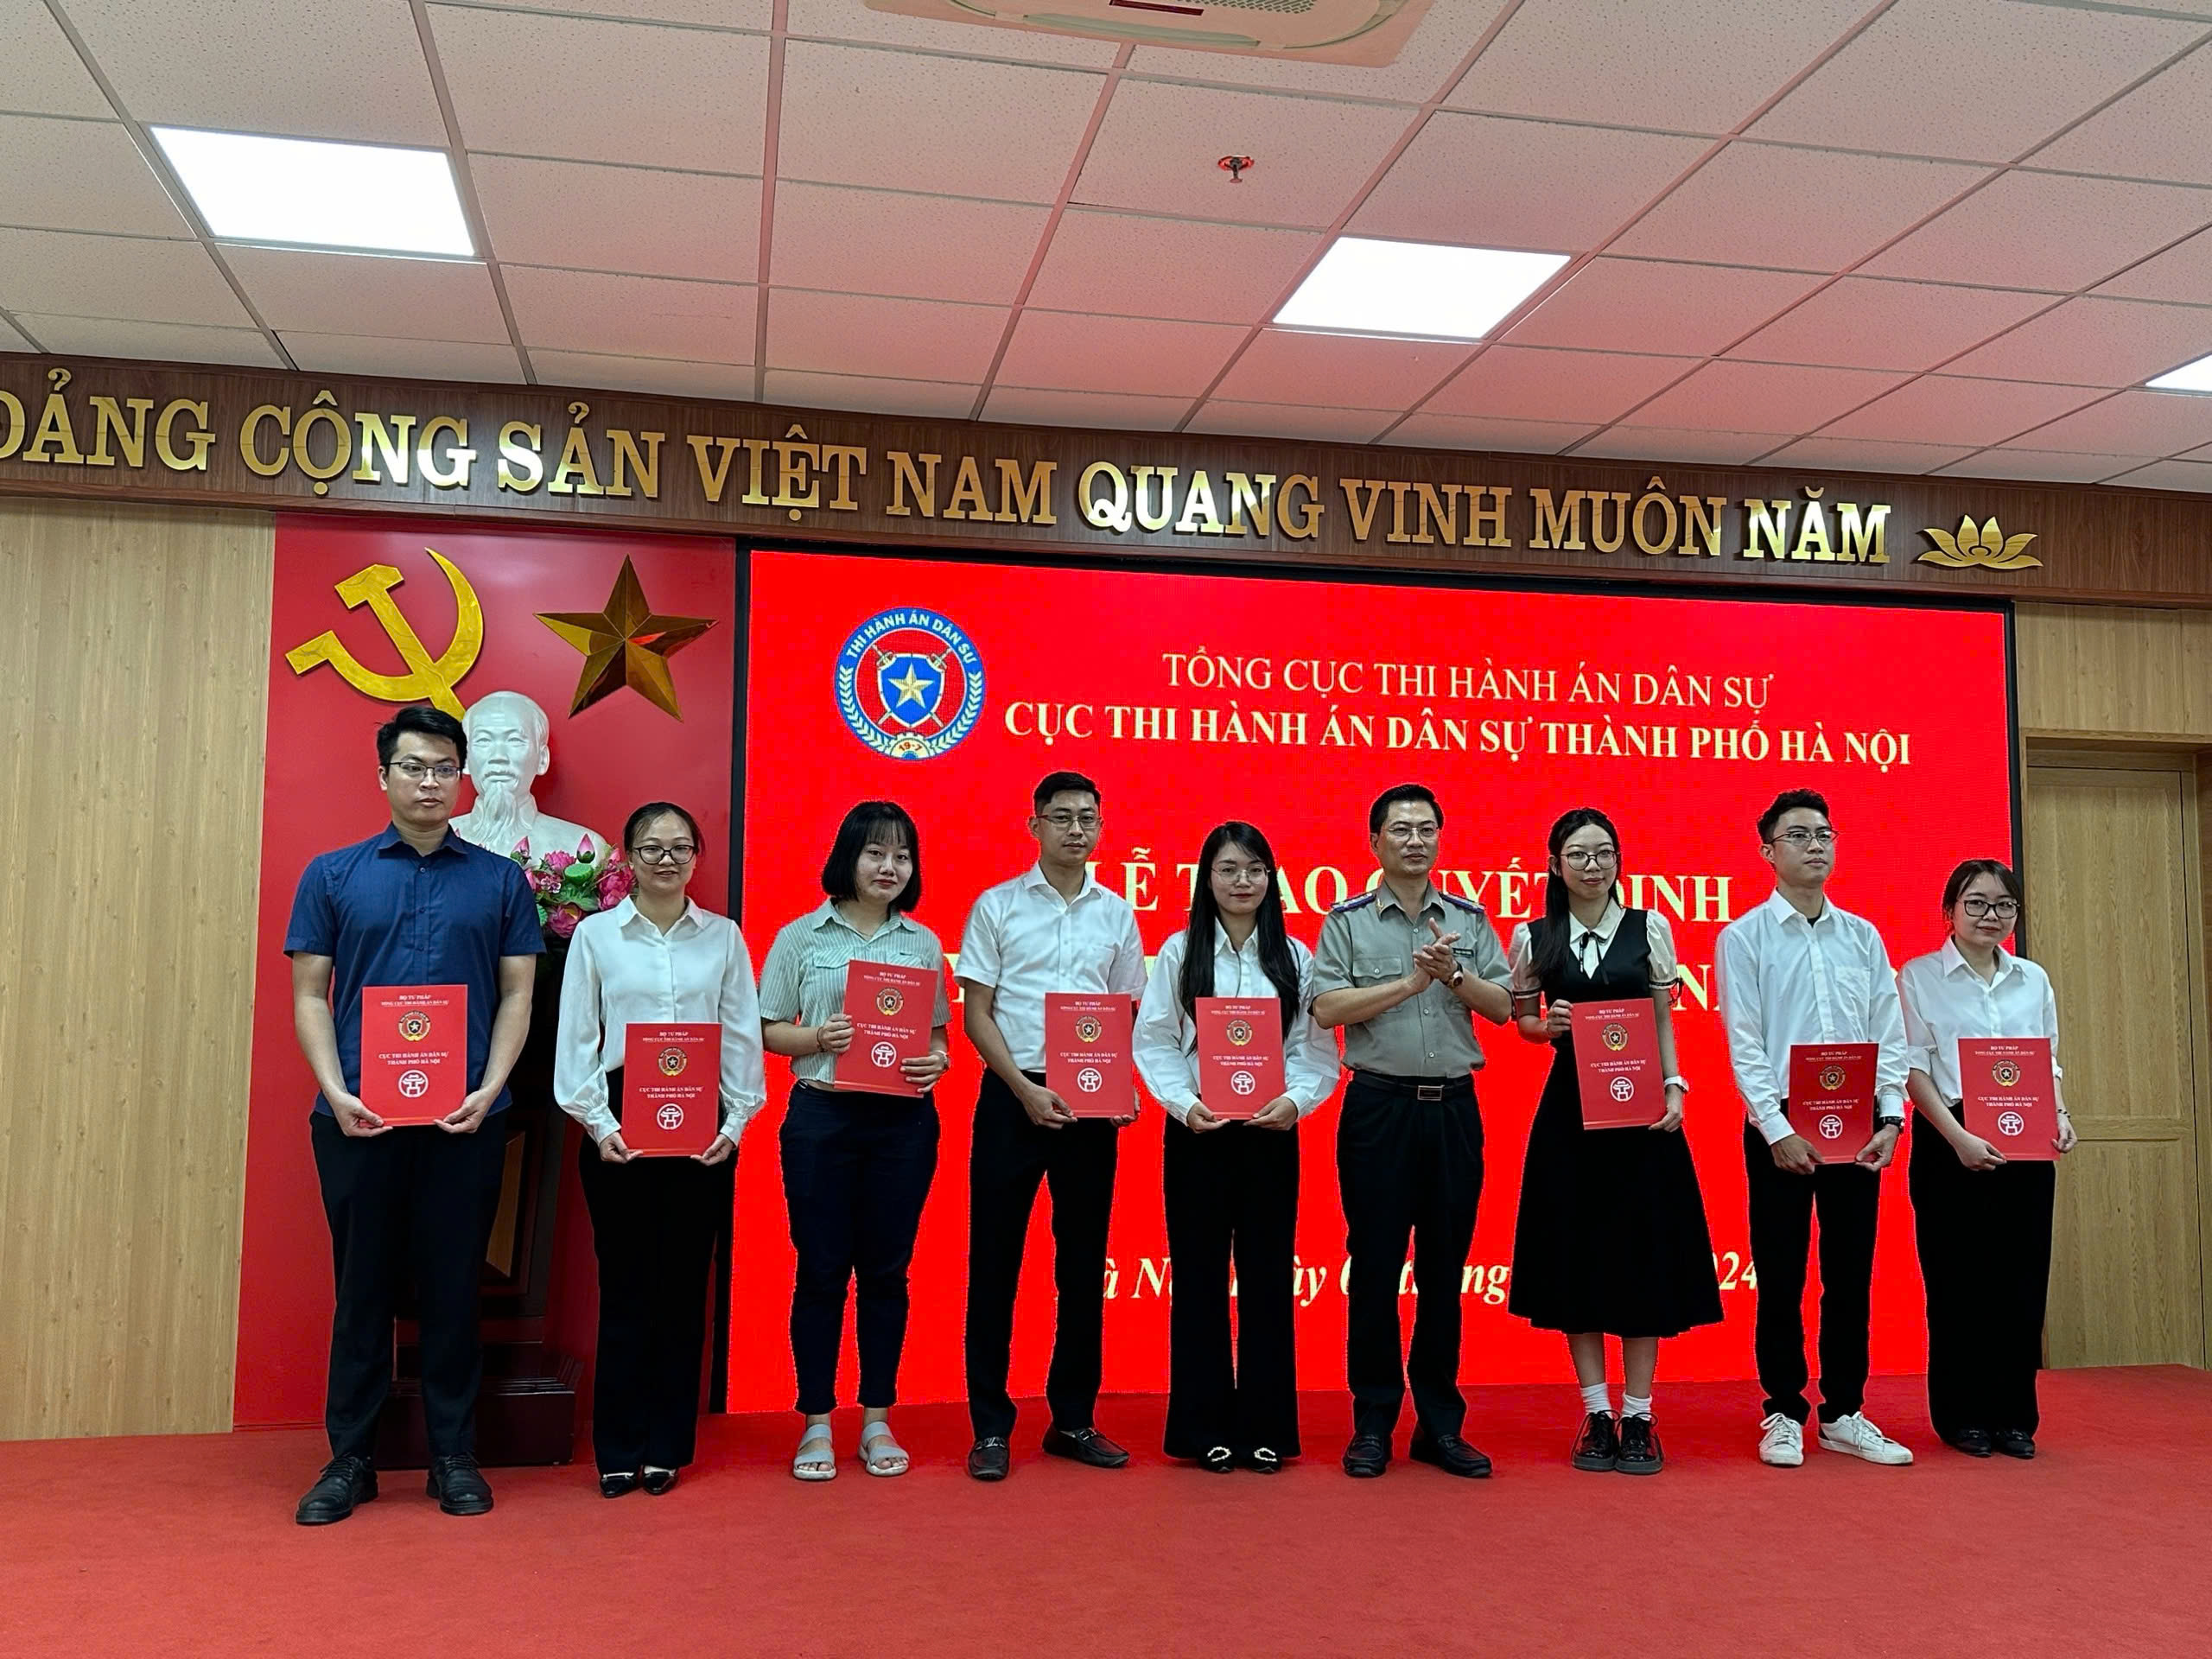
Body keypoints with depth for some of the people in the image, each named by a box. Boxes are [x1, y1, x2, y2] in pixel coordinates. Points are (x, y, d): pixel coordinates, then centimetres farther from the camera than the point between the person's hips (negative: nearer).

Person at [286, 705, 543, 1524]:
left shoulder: (500, 880, 6)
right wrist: (336, 1092, -9)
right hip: (358, 1116, 0)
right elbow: (310, 995, 4)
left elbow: (517, 996, 4)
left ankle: (454, 1456, 18)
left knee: (454, 1287, 7)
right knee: (362, 1286, 8)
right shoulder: (333, 875, 6)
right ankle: (350, 1458, 20)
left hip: (465, 1118, 0)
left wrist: (487, 1092, -9)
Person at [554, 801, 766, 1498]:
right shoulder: (596, 934, 4)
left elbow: (743, 1036, 7)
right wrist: (598, 1122, -8)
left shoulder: (723, 937, 8)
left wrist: (736, 1120, -3)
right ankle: (619, 1451, 13)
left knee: (684, 1284, 5)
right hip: (620, 1123, -1)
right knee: (625, 1285, 2)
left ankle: (667, 1447, 16)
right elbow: (575, 1038, 2)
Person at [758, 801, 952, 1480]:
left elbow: (939, 1033, 12)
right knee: (821, 1269, 3)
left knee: (886, 1269, 8)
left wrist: (936, 1061, -10)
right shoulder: (801, 937, 3)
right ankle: (817, 1424, 15)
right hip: (822, 1115, -2)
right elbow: (768, 1030, 2)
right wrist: (818, 1038, -16)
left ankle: (877, 1420, 20)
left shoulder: (923, 943, 9)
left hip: (904, 1119, 2)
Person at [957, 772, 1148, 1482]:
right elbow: (975, 1013, -2)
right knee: (995, 1262, 1)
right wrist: (1025, 1089, -13)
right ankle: (990, 1426, 10)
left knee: (1083, 1264, 8)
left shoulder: (1117, 912, 8)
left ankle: (1073, 1419, 20)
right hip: (1012, 1096, -2)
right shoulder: (997, 906, 0)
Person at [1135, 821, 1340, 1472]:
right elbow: (1154, 1042, -2)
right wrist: (1184, 1103, -16)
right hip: (1197, 1131, -1)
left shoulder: (1295, 957, 7)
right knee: (1199, 1277, 4)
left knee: (1268, 1277, 5)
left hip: (1271, 1132, 1)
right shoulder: (1179, 953, 3)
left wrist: (1295, 1100, -15)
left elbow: (1317, 1047, 3)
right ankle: (1204, 1426, 14)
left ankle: (1265, 1425, 15)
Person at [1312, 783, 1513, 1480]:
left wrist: (1453, 975, -12)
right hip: (1379, 1105, -2)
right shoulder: (1347, 921, 2)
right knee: (1376, 1266, 3)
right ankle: (1373, 1423, 13)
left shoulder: (1469, 920, 10)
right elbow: (1327, 1007, -9)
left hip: (1454, 1107, 3)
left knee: (1445, 1269, 9)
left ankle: (1440, 1423, 19)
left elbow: (1502, 1006, 4)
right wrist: (1409, 981, -13)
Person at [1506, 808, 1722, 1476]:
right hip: (1569, 1107, 1)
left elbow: (1664, 1019, 5)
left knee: (1643, 1253, 1)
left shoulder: (1649, 928, 3)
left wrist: (1673, 1085, -8)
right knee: (1574, 1253, 3)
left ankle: (1638, 1417, 11)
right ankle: (1596, 1415, 14)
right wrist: (1550, 1027, -10)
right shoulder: (1533, 937, 3)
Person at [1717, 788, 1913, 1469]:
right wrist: (1778, 1130, -14)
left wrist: (1890, 1118, -4)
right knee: (1781, 1276, 3)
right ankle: (1783, 1415, 14)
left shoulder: (1863, 936, 10)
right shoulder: (1744, 937, -1)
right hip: (1780, 1125, -3)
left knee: (1851, 1273, 9)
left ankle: (1843, 1413, 20)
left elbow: (1890, 1035, 7)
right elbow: (1744, 1045, -7)